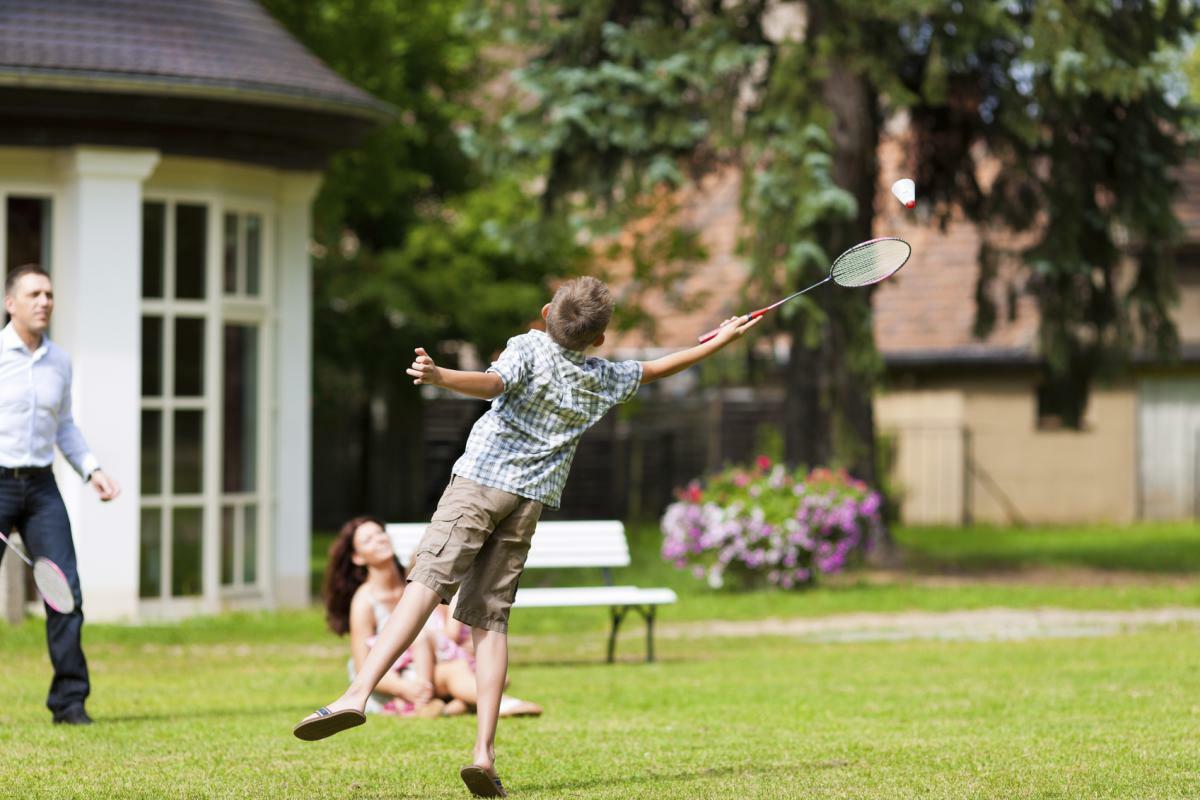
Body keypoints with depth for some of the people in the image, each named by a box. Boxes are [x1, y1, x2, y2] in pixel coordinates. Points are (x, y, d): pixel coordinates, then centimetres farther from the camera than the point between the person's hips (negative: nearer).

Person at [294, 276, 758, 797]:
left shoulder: (528, 348, 1)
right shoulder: (604, 378, 14)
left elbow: (492, 384, -20)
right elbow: (659, 368, 31)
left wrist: (439, 377, -37)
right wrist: (719, 341, 46)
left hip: (482, 478, -4)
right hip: (532, 498, 4)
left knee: (426, 584, -16)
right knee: (489, 618, 4)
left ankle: (358, 694, -32)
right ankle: (485, 750, -7)